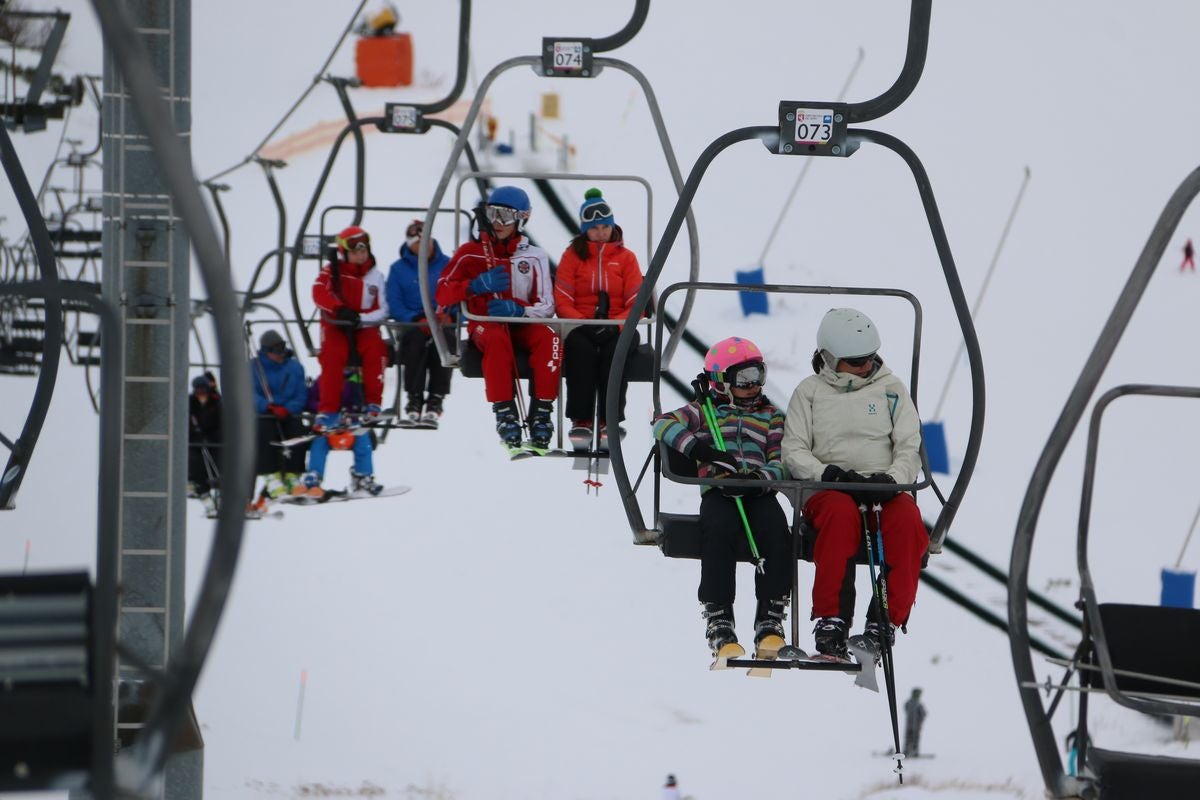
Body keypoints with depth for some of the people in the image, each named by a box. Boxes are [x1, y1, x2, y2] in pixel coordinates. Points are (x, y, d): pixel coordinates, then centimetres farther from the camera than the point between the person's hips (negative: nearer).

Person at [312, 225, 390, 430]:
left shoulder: (375, 277, 7)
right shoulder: (332, 271, 2)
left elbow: (382, 311, 0)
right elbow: (319, 293, -15)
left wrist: (361, 318, -20)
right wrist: (340, 309, -31)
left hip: (364, 328, 2)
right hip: (335, 327, -2)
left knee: (375, 349, -30)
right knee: (332, 356, -30)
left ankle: (373, 404, -23)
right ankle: (328, 410, -28)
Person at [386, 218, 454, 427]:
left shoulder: (448, 265, 12)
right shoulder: (398, 269, 11)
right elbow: (394, 306, 2)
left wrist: (449, 315, -15)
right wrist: (418, 319, -15)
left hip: (444, 325, 0)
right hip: (412, 326, 0)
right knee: (417, 340, -35)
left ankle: (435, 400, -34)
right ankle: (414, 399, -33)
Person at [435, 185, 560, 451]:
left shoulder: (535, 256, 10)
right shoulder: (471, 253, 6)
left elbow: (547, 306, 3)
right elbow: (442, 294, -3)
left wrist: (518, 309, -18)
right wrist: (476, 285, -20)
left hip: (521, 324, 2)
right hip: (485, 326, -2)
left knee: (548, 337, -32)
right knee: (497, 338, -38)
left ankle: (541, 412, -30)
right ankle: (504, 412, -37)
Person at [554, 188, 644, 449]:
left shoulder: (625, 257, 11)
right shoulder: (572, 256, 11)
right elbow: (562, 302, 2)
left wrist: (615, 326, -16)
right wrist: (583, 324, -17)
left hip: (617, 328, 0)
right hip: (581, 328, 0)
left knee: (615, 349, -35)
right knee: (581, 349, -35)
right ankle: (581, 421, -34)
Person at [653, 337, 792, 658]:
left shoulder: (772, 416, 20)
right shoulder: (705, 411, 15)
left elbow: (781, 464, 9)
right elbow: (664, 424, -1)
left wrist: (758, 477, -15)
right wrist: (699, 448, -17)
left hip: (758, 492, 2)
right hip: (718, 490, -2)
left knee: (777, 532, -31)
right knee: (720, 531, -35)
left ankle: (770, 620, -24)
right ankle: (718, 620, -30)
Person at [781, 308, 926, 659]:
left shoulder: (890, 389, 13)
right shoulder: (810, 392, 12)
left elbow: (910, 448, 6)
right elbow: (793, 451, 4)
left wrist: (891, 478, -16)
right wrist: (828, 474, -15)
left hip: (882, 490, 1)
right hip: (827, 492, -1)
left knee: (907, 518, -33)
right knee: (841, 513, -37)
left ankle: (885, 620, -28)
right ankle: (831, 619, -33)